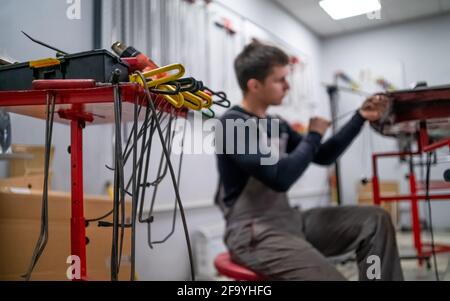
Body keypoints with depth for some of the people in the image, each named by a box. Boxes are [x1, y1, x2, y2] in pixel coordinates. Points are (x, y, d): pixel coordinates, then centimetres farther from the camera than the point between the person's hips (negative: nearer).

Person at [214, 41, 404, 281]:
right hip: (254, 233, -8)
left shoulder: (277, 125, 12)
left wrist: (361, 117, 12)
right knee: (331, 277, -29)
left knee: (375, 220, 3)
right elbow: (280, 177, -25)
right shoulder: (233, 124, -14)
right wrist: (314, 135, -9)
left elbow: (323, 156, 20)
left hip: (288, 220, 8)